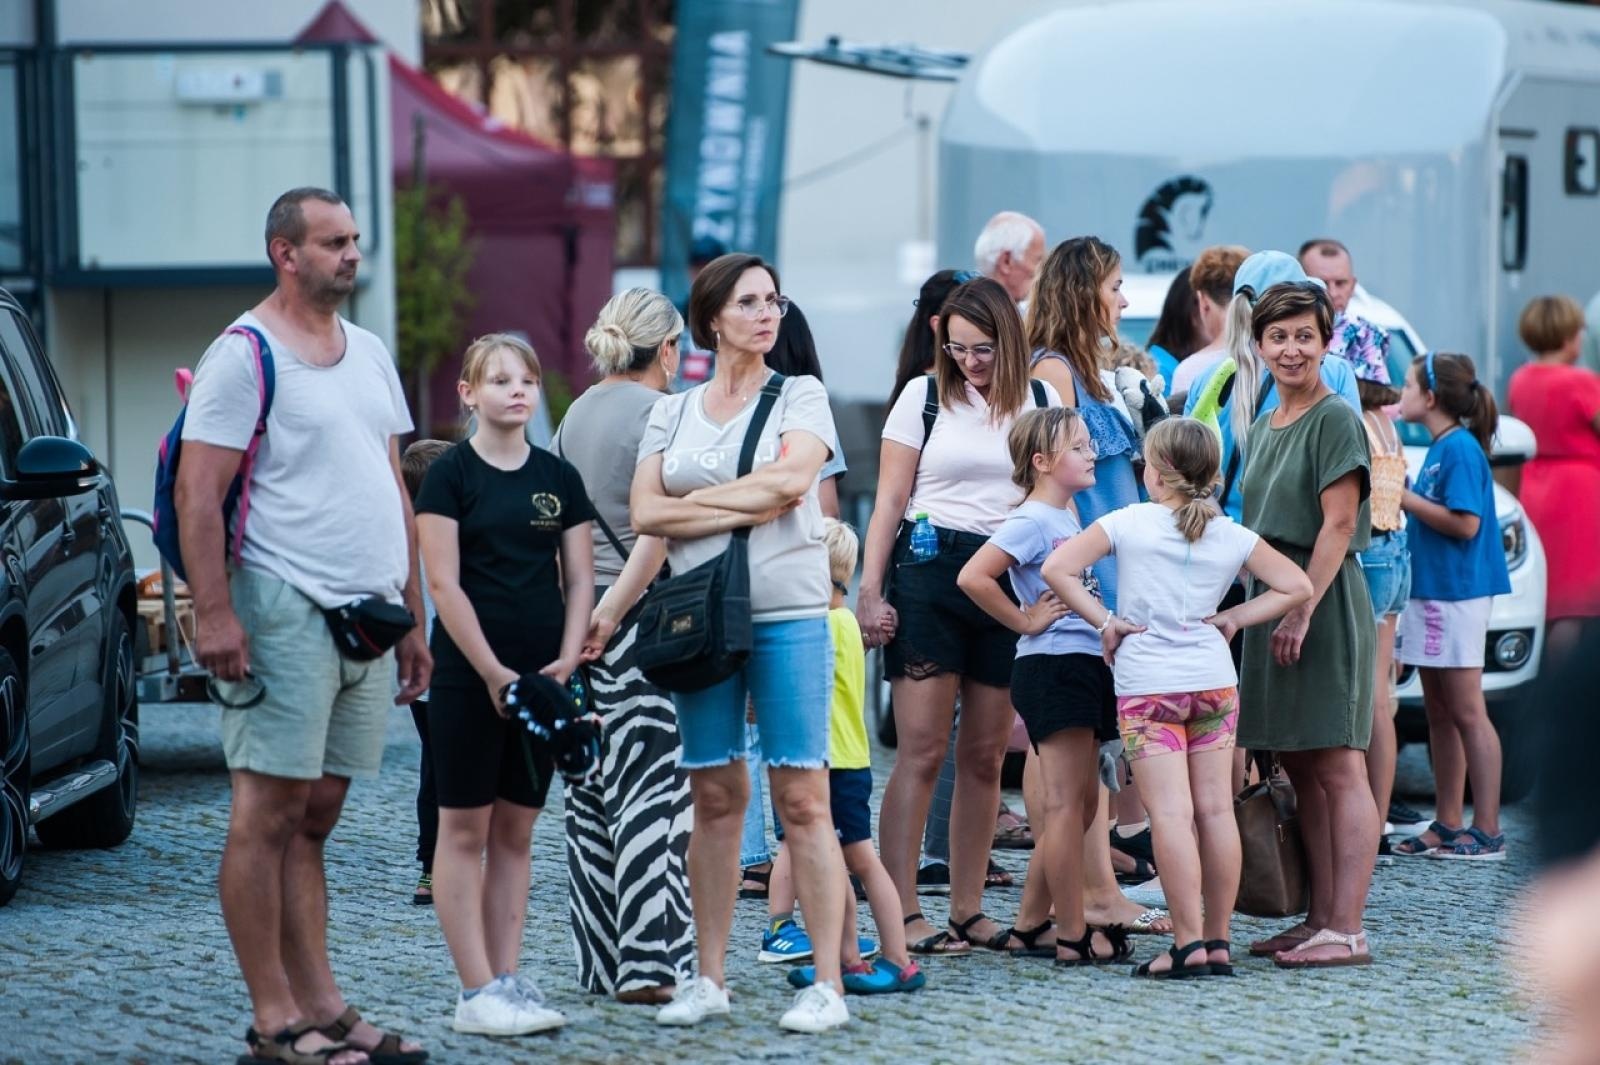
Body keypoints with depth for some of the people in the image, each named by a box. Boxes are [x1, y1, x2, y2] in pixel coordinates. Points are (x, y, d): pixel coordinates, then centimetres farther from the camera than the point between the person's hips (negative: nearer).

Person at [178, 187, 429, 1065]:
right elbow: (199, 492, -11)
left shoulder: (370, 355, 18)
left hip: (367, 615, 7)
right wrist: (213, 613, -19)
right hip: (285, 613, -7)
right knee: (269, 812, -6)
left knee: (316, 816, 9)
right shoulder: (244, 355, -6)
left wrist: (412, 619, 19)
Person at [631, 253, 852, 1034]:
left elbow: (791, 478, -13)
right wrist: (743, 508, -8)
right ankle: (708, 979, 12)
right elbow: (646, 513, 1)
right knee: (715, 798, 6)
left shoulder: (800, 396, 4)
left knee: (802, 798, -5)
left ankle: (827, 984, -5)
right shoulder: (672, 412, 12)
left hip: (789, 614, -3)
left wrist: (699, 498, -4)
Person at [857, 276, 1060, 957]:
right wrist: (869, 588, -4)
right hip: (930, 570, -3)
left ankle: (968, 910, 11)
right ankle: (902, 914, -9)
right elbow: (890, 500, 3)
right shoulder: (924, 398, 4)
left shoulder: (1040, 403, 10)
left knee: (986, 754, 5)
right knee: (923, 749, -8)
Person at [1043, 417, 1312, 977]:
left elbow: (1057, 568, -10)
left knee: (1171, 813, -8)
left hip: (1147, 685, -4)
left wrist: (1102, 621, -4)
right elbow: (1296, 586, 7)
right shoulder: (1232, 536, 5)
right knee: (1215, 809, 7)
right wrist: (1234, 618, 8)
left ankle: (1189, 944, -13)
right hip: (1214, 679, 4)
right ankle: (1218, 941, 9)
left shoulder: (1130, 523, -3)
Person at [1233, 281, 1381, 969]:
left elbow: (1338, 524, -14)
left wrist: (1302, 610, -20)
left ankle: (1347, 931, -13)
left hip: (1324, 602, -9)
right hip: (1268, 603, 9)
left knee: (1337, 768, -10)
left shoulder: (1335, 419, -7)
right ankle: (1319, 919, 13)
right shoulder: (1263, 428, 18)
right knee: (1300, 772, 9)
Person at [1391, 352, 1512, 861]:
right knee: (1439, 714, 12)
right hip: (1432, 590, 10)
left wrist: (1404, 497, -15)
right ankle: (1447, 825, 17)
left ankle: (1487, 832, -6)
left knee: (1467, 713, -8)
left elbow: (1464, 523, -21)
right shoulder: (1440, 447, 14)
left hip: (1457, 594, -10)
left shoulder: (1460, 447, -14)